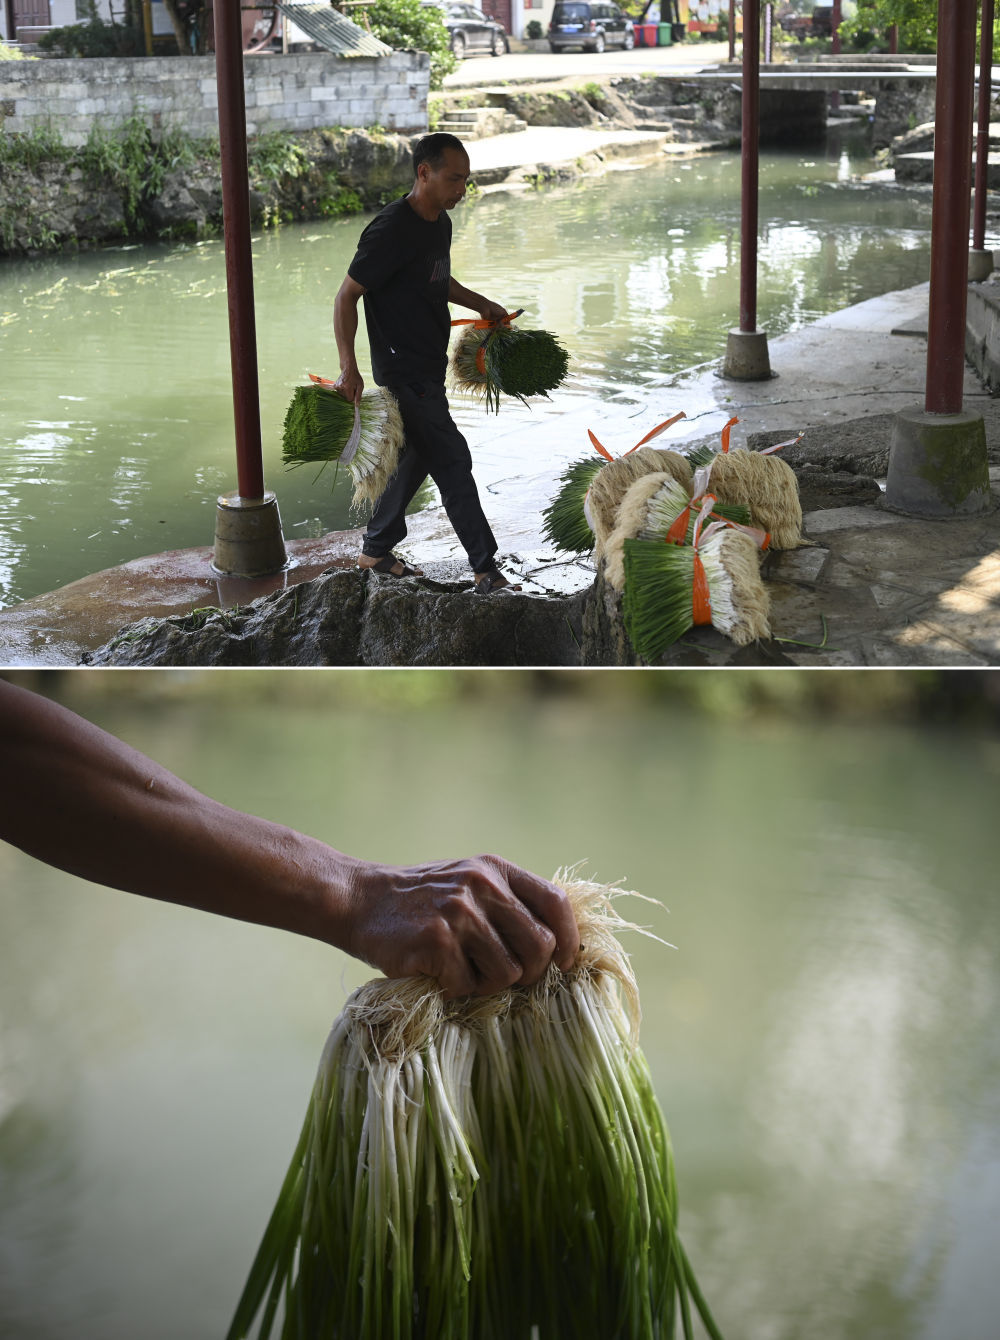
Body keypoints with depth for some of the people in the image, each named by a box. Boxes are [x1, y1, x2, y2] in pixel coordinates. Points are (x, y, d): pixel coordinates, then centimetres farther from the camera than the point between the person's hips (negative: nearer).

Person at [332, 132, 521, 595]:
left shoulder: (440, 223, 9)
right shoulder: (391, 231, -20)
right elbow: (346, 296, -19)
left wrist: (480, 304, 26)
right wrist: (349, 367, -26)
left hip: (428, 368, 10)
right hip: (403, 370, -10)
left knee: (416, 457, 17)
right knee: (452, 461, -8)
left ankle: (376, 550, 30)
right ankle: (485, 569, -3)